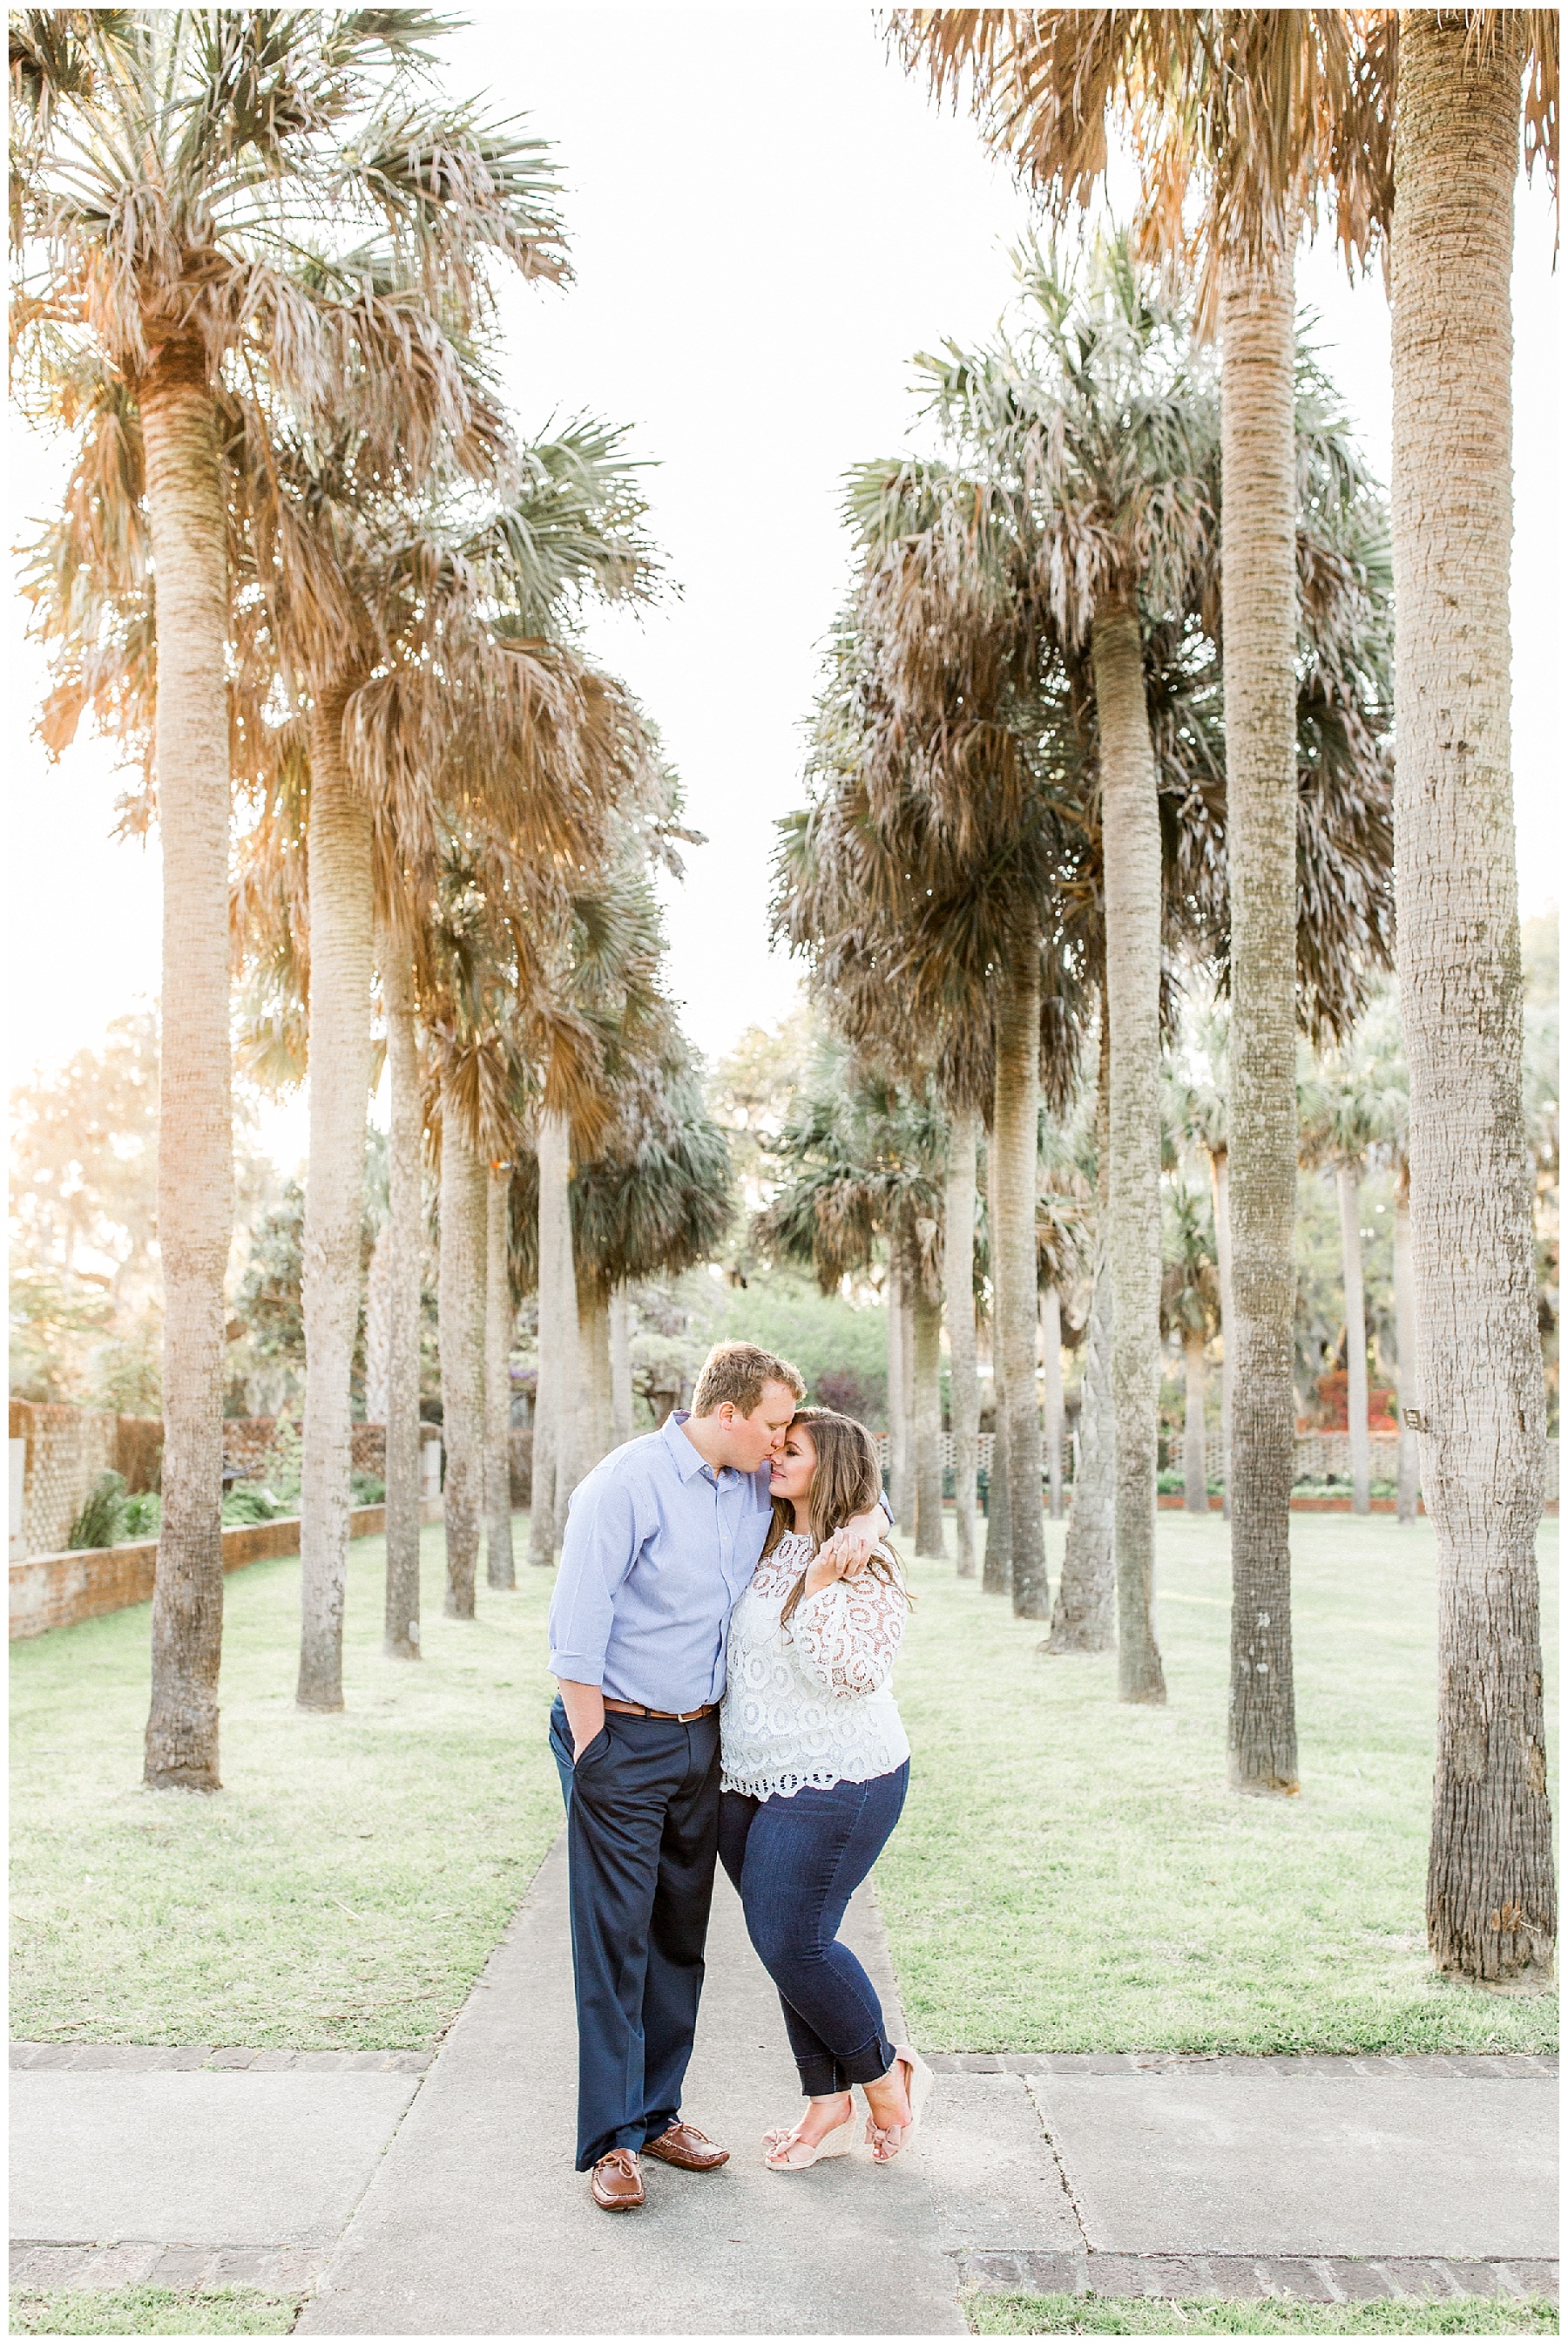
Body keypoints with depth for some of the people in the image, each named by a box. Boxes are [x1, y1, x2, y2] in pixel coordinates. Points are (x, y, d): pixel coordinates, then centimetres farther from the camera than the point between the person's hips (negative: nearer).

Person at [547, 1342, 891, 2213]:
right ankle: (611, 2141, 6)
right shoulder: (626, 1484, -17)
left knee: (681, 1936, 12)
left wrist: (863, 1524, -4)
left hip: (702, 1740, 7)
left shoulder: (756, 1484, 3)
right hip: (621, 1739, -7)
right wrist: (592, 1756, -15)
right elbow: (575, 1633, -16)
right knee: (614, 1937, -3)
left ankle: (656, 2111, 25)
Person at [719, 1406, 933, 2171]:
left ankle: (886, 2075, 15)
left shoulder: (863, 1567, -13)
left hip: (834, 1784, -8)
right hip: (755, 1783, 8)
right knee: (781, 1940, 10)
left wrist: (824, 1586, -27)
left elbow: (850, 1675, -22)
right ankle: (829, 2105, 24)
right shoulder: (771, 1548, 9)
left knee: (792, 1941, -8)